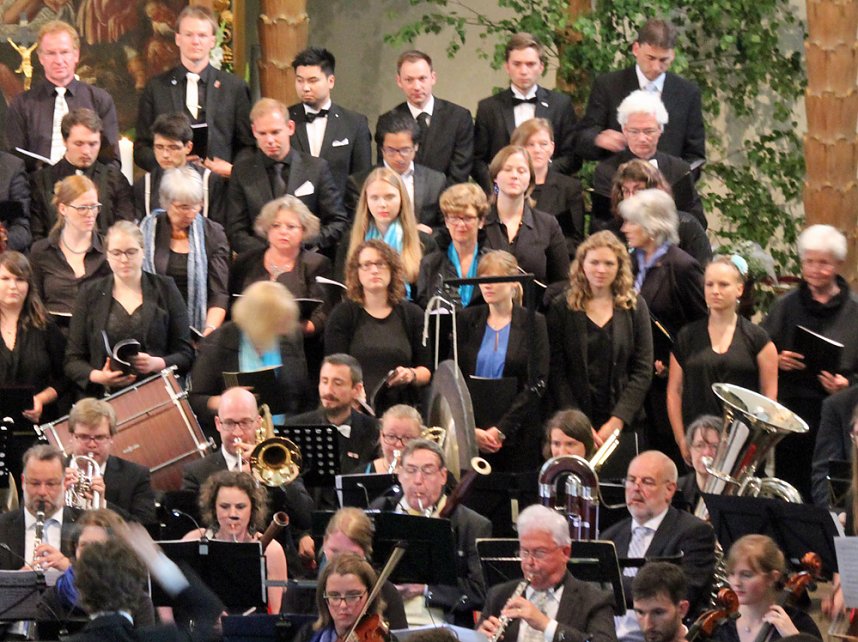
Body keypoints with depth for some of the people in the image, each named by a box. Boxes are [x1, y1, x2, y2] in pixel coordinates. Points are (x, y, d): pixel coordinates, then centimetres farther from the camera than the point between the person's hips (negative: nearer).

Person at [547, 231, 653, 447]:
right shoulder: (561, 308, 4)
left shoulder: (635, 306, 7)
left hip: (624, 423, 1)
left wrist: (617, 421, -9)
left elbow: (642, 371, 3)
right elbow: (555, 372, 0)